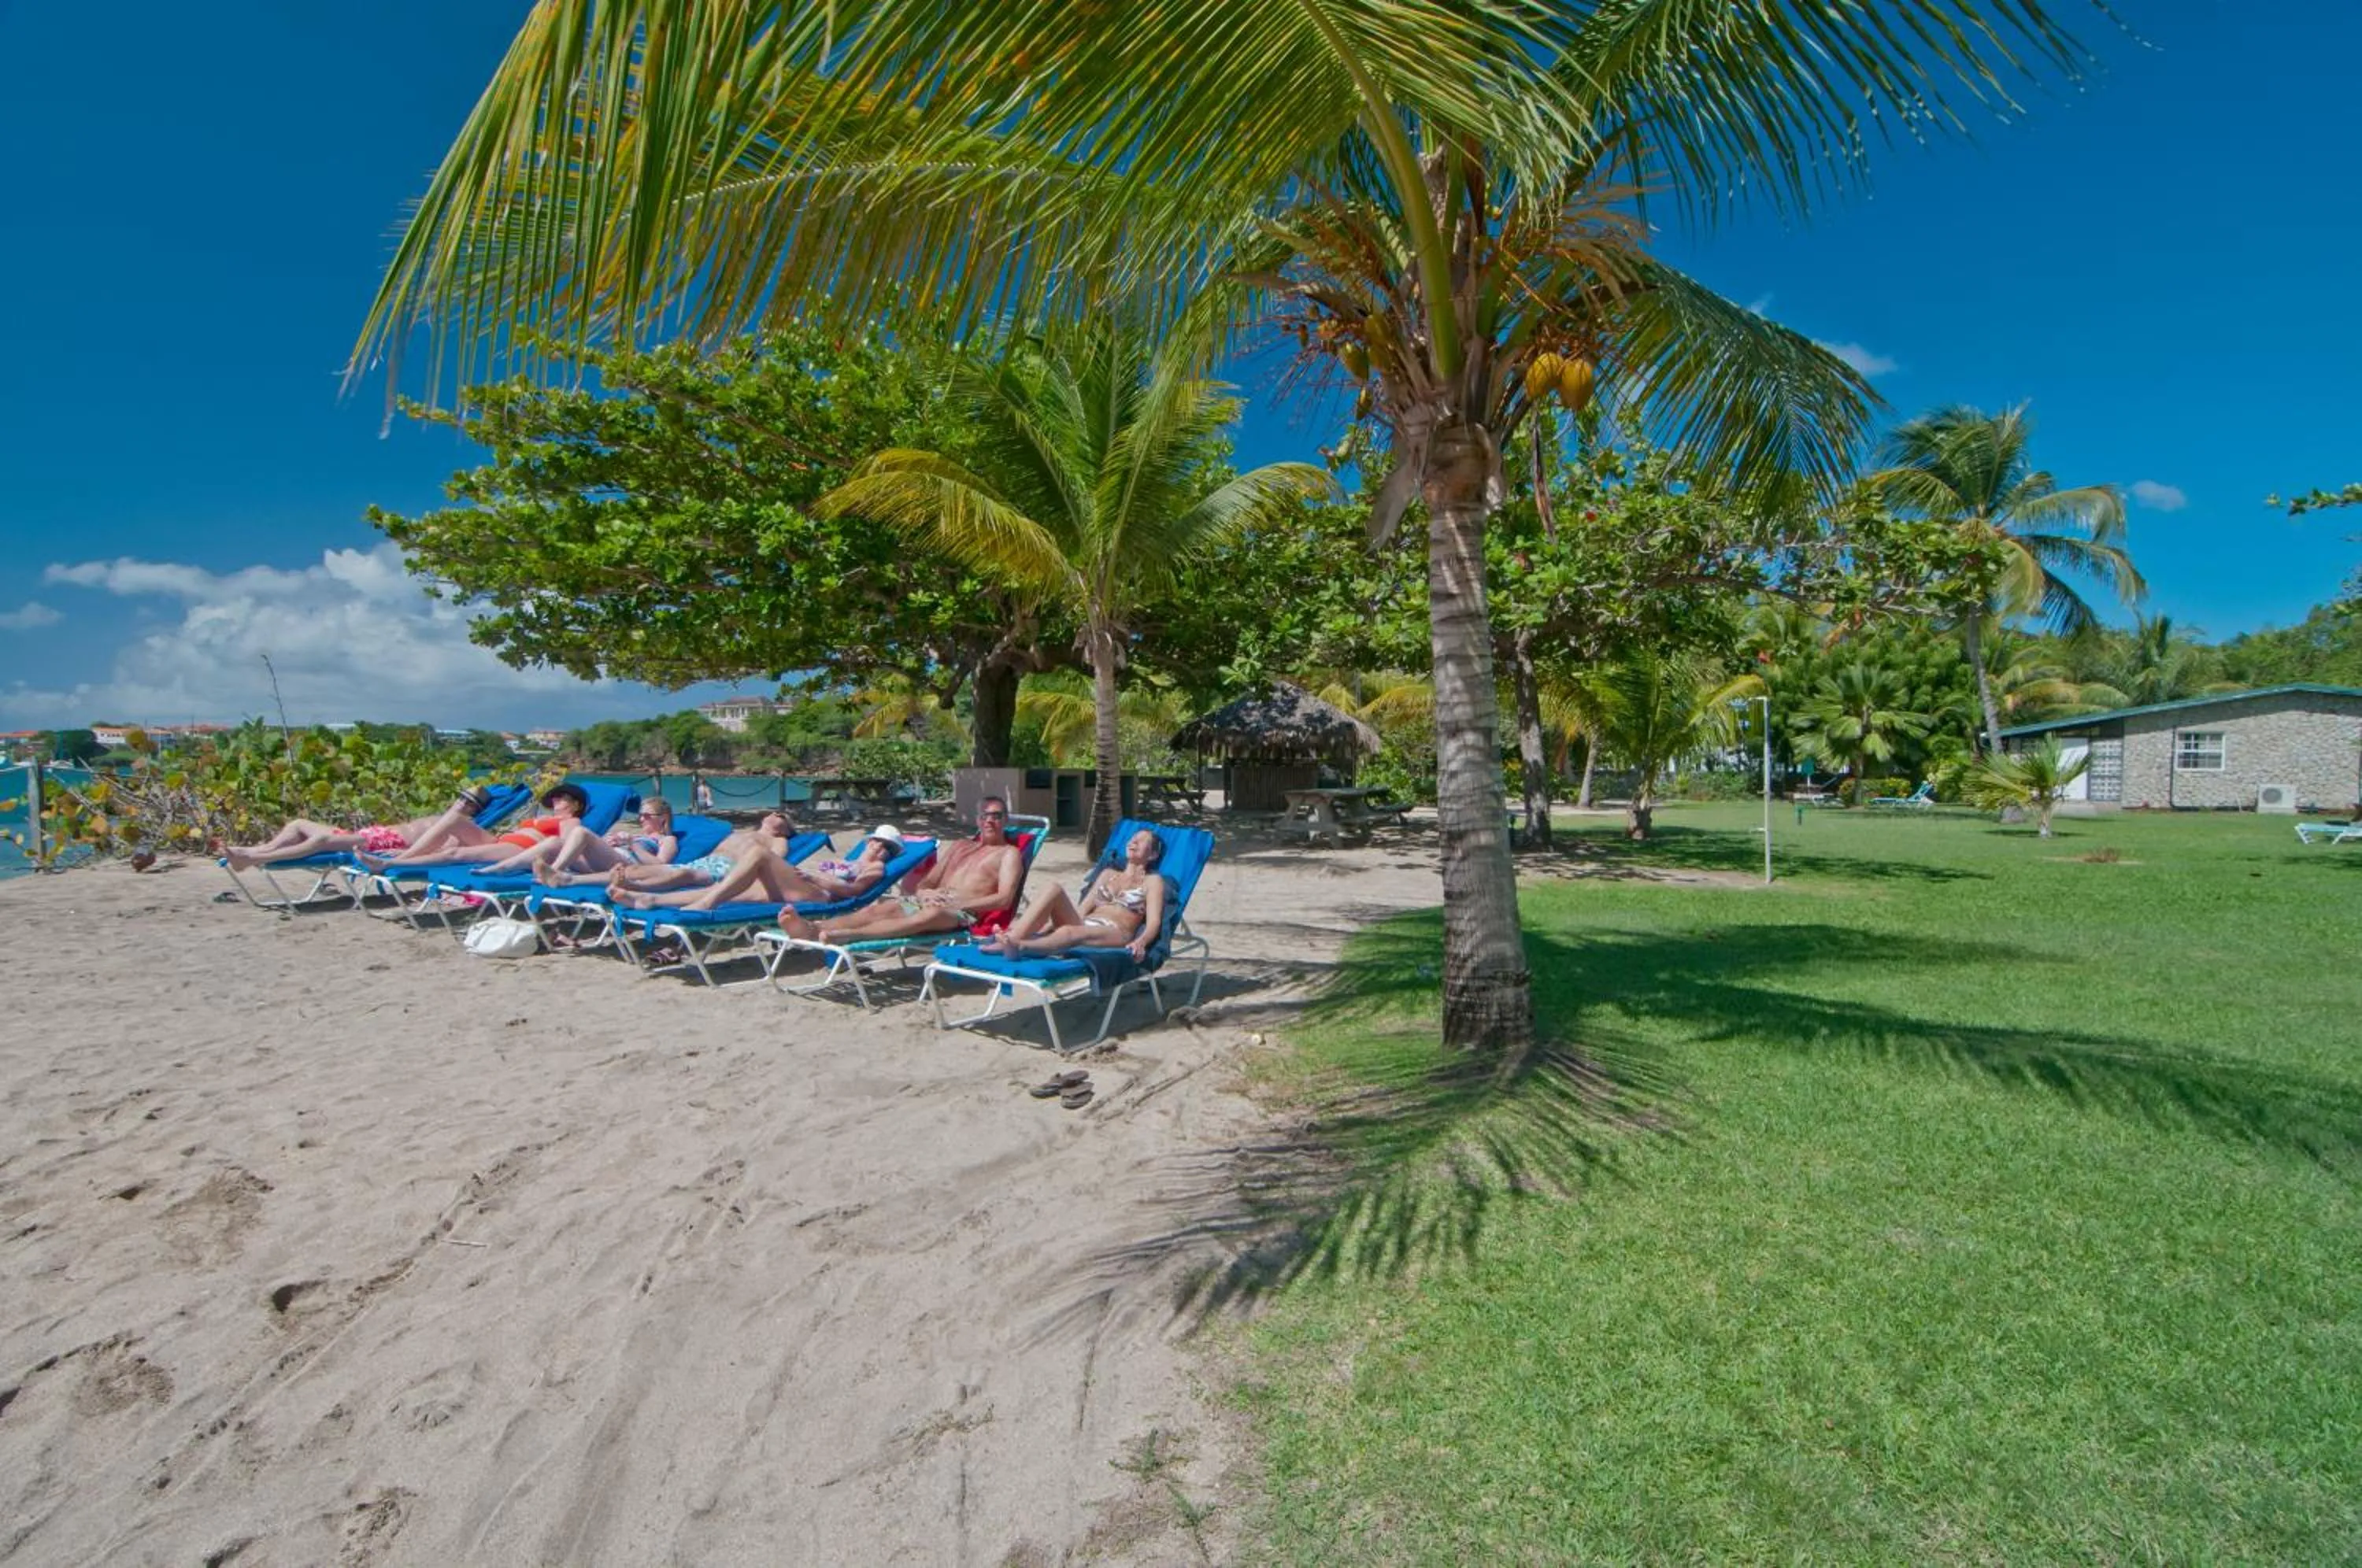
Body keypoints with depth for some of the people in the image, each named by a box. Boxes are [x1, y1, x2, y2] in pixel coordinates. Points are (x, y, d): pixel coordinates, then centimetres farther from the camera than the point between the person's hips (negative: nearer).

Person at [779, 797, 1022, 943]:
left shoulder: (1009, 853, 13)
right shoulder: (960, 846, 32)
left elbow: (1004, 899, -4)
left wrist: (958, 904, -14)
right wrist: (922, 891, -1)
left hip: (963, 912, -7)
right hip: (926, 901, 7)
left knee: (932, 914, -43)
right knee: (880, 907, -25)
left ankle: (849, 935, -62)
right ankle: (812, 929, -51)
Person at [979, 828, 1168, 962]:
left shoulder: (1153, 880, 14)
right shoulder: (1109, 872, 31)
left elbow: (1154, 922, -1)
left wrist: (1141, 942, -24)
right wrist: (1049, 923, 8)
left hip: (1115, 934, -5)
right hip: (1083, 925, 5)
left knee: (1070, 932, -39)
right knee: (1053, 888, -21)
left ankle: (1018, 946, -65)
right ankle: (1011, 938, -41)